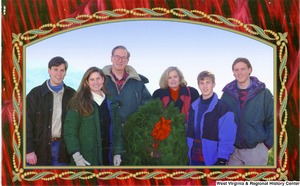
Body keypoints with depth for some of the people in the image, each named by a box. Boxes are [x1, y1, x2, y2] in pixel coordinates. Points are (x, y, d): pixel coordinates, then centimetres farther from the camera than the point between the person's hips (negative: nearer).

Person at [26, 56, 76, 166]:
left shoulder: (71, 95, 8)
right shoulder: (35, 94, 1)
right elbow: (27, 125, -2)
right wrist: (29, 151, -10)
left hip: (63, 149, 2)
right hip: (40, 149, -2)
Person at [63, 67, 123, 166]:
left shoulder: (111, 103, 12)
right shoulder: (79, 102, -2)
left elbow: (117, 129, 13)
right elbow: (70, 131, -6)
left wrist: (117, 153, 4)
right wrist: (76, 155, -15)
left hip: (107, 157, 4)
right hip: (86, 159, -4)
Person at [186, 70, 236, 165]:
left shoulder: (222, 107, -9)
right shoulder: (193, 107, 9)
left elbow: (227, 138, -13)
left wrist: (222, 160, -19)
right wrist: (188, 155, 10)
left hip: (212, 160, -5)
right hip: (194, 159, 6)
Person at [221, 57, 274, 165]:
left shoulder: (263, 93, -4)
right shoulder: (227, 94, 3)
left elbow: (272, 120, -2)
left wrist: (268, 143, -6)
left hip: (256, 149, -2)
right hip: (233, 149, 3)